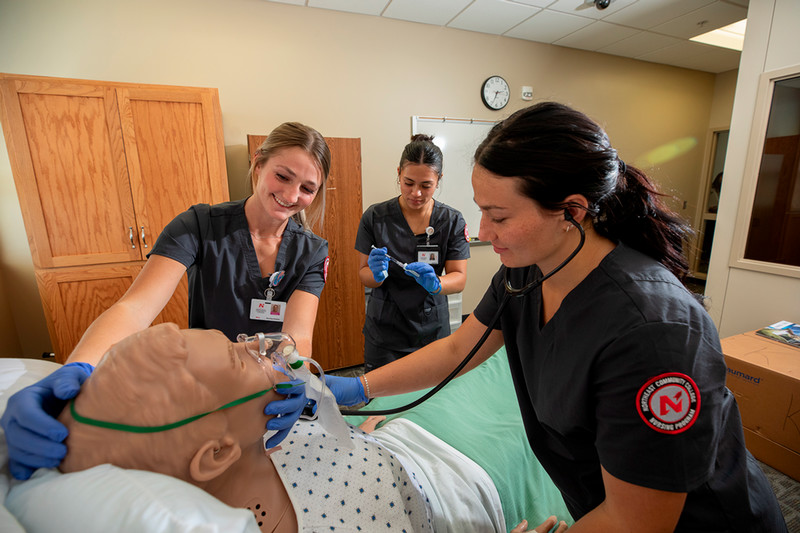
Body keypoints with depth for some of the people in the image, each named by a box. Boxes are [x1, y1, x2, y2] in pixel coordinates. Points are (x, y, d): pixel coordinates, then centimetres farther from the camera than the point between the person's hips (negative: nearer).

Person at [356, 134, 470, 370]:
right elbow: (364, 275, -2)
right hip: (384, 331, 0)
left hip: (432, 331, 1)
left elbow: (459, 279, -5)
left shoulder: (452, 221, -5)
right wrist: (377, 274, -25)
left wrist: (434, 283, -27)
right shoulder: (375, 217, -8)